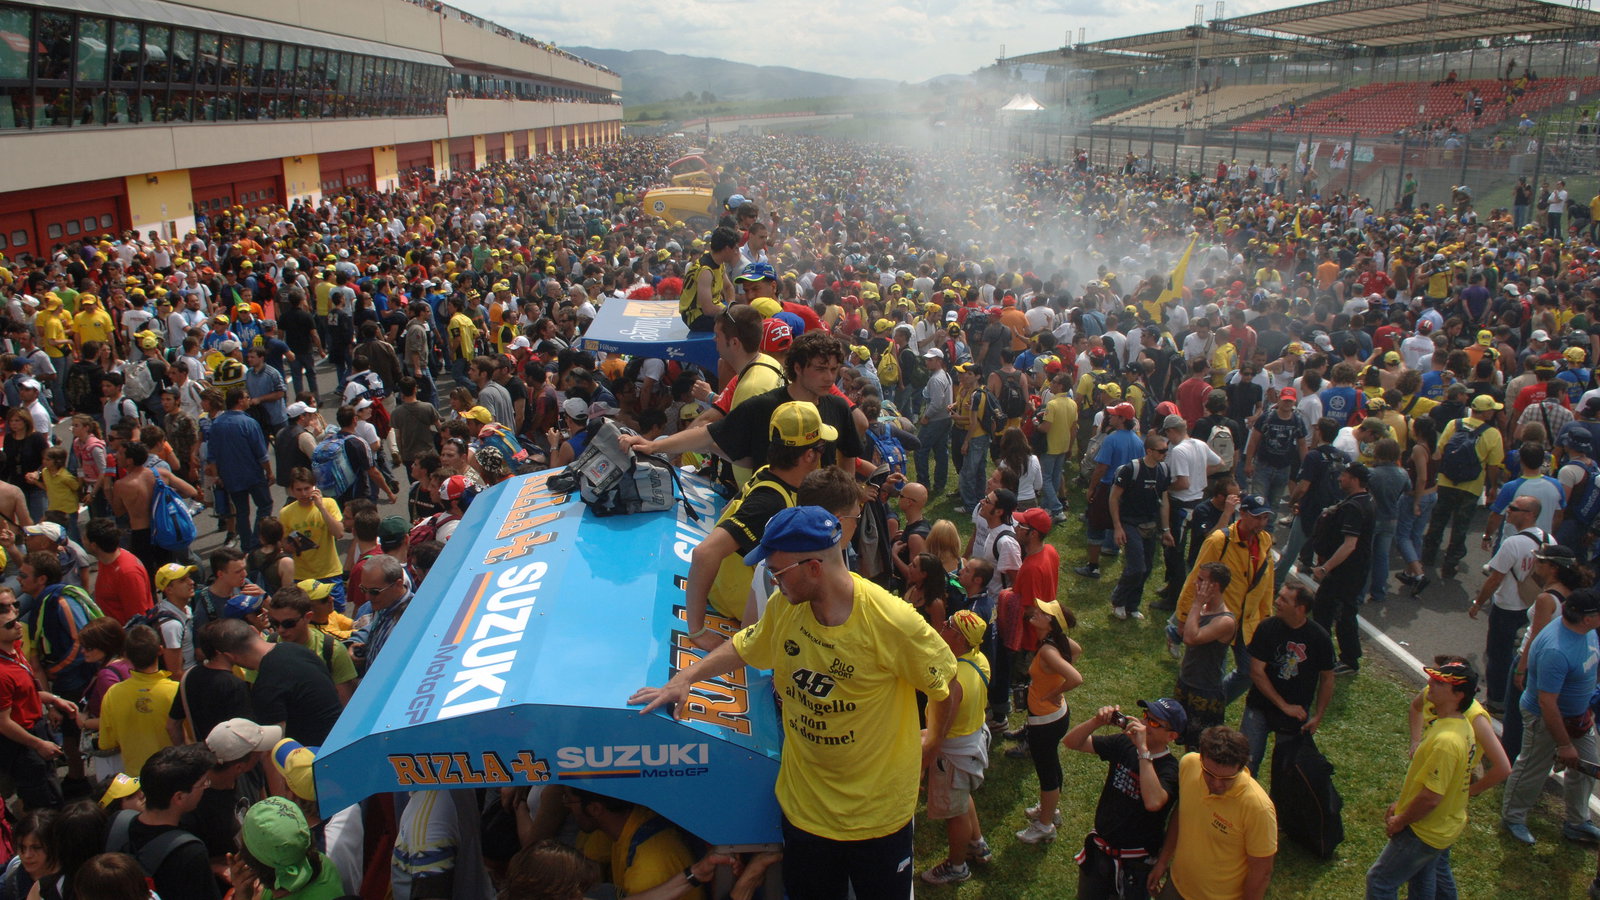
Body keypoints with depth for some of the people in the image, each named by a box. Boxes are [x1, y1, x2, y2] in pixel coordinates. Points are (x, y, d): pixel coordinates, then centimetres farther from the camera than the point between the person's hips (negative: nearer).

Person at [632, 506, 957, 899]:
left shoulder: (892, 620, -26)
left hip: (878, 811, -4)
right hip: (804, 806, 4)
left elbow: (944, 682, -11)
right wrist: (684, 680, 2)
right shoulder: (783, 609, -9)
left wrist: (932, 742, 2)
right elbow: (742, 648, 10)